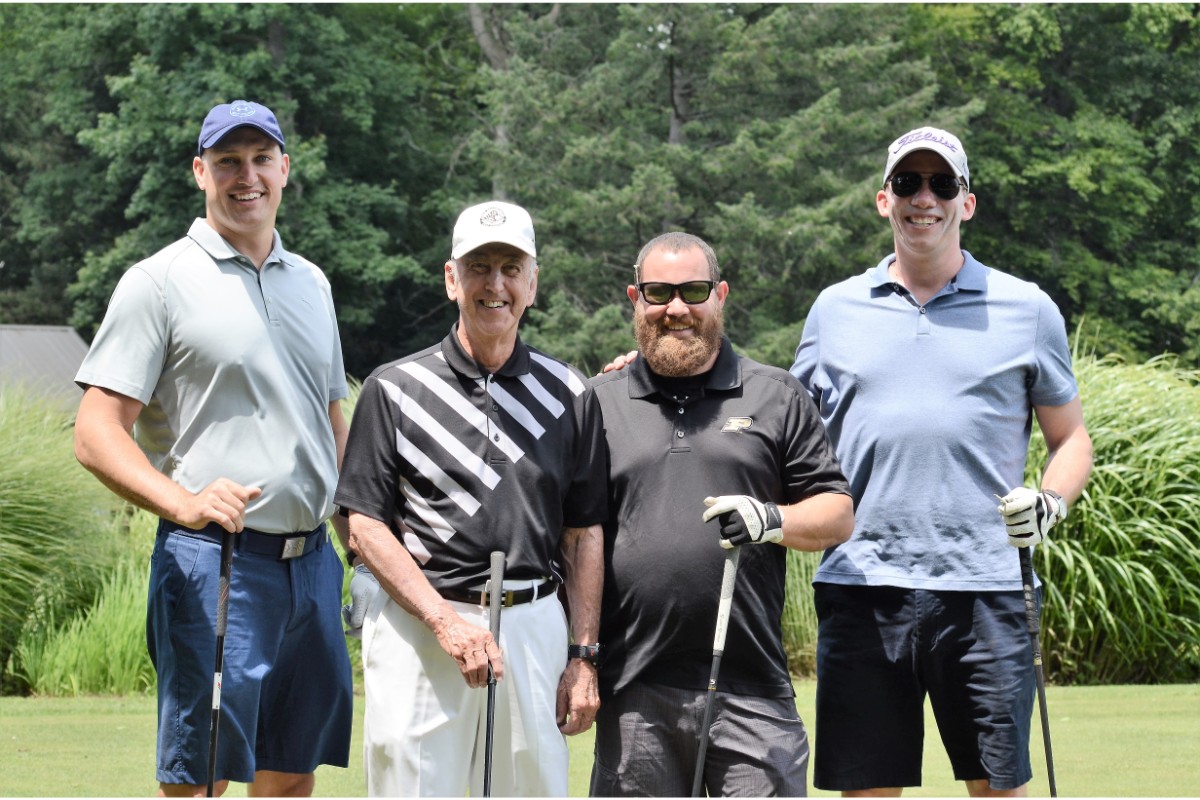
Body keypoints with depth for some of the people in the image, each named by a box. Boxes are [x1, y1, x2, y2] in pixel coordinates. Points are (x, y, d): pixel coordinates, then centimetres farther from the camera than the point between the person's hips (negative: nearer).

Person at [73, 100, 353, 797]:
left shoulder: (311, 284, 17)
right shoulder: (159, 282, -3)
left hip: (313, 560, 6)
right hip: (214, 560, -6)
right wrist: (185, 503, -27)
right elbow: (97, 434, -10)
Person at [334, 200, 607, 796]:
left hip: (534, 626, 2)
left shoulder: (569, 394, 10)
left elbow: (585, 533, 11)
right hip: (416, 627, -2)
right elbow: (364, 526, -2)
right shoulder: (395, 389, 3)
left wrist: (583, 656, 4)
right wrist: (445, 620, -12)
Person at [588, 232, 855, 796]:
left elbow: (838, 516, 9)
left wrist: (773, 521, -12)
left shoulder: (776, 398, 11)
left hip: (751, 687, -1)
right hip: (634, 691, 1)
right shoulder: (597, 404, 12)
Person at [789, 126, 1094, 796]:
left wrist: (1050, 503, -7)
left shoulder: (1027, 309, 8)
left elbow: (1071, 438, 12)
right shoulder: (835, 309, 13)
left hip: (983, 587, -1)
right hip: (860, 585, 1)